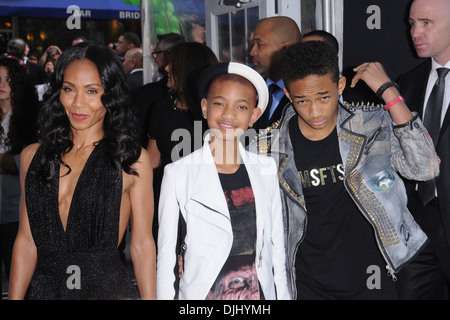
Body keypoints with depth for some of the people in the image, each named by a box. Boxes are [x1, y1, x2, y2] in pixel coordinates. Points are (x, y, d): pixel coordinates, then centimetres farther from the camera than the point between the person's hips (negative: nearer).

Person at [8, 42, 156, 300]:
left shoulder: (132, 159, -5)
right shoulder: (33, 156, 6)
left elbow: (142, 245, -4)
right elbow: (26, 242, 6)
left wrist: (149, 297, -9)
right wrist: (14, 297, 1)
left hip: (107, 288, -3)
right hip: (43, 287, 3)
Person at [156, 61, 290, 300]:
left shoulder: (266, 170, 3)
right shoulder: (178, 173, -7)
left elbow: (276, 244, 9)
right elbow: (166, 254, -3)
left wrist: (282, 295, 8)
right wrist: (165, 296, -4)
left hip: (260, 291, 3)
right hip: (204, 292, -3)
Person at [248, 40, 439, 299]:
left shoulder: (373, 126, -8)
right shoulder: (268, 149, -7)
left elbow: (426, 168, -22)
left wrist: (388, 92, -22)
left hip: (373, 283, 0)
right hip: (308, 288, 1)